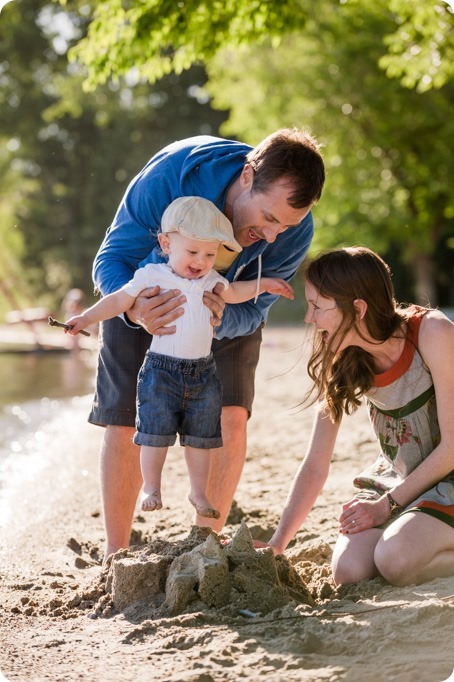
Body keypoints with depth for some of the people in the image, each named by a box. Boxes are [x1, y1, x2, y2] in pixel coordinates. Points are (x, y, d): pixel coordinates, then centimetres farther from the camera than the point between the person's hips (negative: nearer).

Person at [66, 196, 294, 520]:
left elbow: (233, 293, 29)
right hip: (161, 369, -4)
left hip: (203, 371, 4)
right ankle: (152, 488, 8)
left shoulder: (212, 281, 8)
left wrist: (263, 284, 22)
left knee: (200, 438, 9)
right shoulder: (152, 276, -6)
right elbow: (119, 301, -5)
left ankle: (199, 492, 20)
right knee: (156, 433, -7)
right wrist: (86, 318, -14)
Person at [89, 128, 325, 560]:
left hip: (227, 311, 2)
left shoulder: (295, 230, -30)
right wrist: (136, 310, -52)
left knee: (230, 418, -15)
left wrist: (222, 318, -45)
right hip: (143, 297, -1)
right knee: (124, 424, -8)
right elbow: (109, 260, -29)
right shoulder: (173, 173, -39)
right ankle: (115, 555, 5)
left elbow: (252, 311, -19)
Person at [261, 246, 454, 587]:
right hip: (395, 479, 6)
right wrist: (277, 544, -9)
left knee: (395, 561, -30)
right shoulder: (343, 366, -4)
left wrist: (388, 504, -14)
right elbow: (315, 468, -1)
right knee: (349, 571, -18)